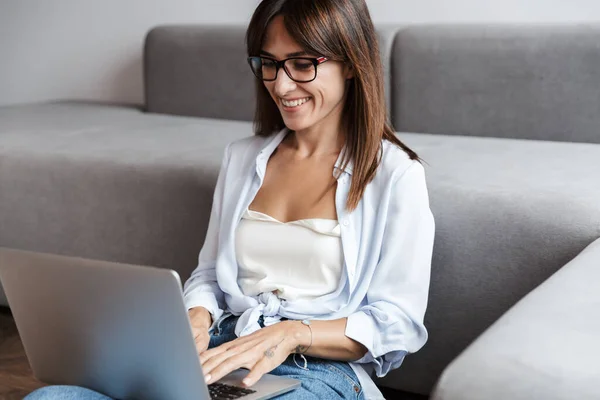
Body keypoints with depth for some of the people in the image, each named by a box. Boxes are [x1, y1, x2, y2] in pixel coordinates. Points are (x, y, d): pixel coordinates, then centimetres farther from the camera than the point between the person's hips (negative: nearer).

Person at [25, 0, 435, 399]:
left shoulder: (396, 173, -1)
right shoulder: (241, 157, 18)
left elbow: (397, 324, -4)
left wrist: (293, 333, -19)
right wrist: (196, 319, -3)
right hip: (221, 354, 5)